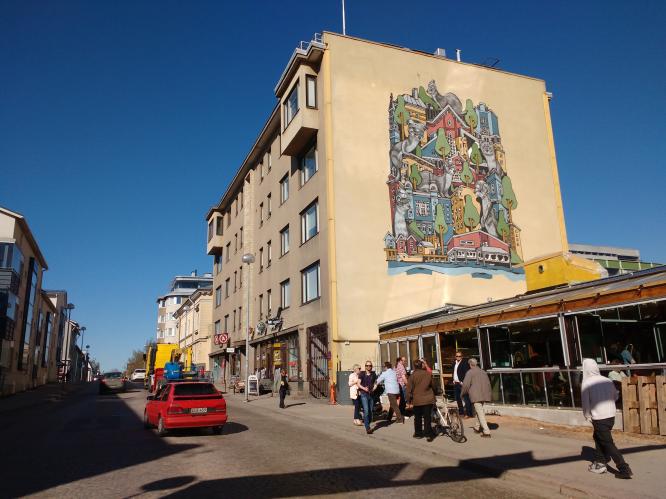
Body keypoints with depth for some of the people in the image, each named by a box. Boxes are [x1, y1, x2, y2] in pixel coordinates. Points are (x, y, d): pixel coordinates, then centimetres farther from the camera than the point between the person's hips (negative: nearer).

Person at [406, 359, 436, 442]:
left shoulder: (413, 375, -7)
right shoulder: (428, 374, 0)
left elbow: (409, 389, -5)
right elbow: (432, 385, 13)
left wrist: (409, 399, 7)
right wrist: (432, 395, 28)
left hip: (417, 399, -2)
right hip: (428, 399, 2)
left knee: (418, 417, 13)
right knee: (427, 417, 5)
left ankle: (418, 433, 21)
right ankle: (428, 434, 2)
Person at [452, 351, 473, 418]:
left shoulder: (465, 363, -10)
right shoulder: (454, 363, 13)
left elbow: (466, 373, -15)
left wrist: (463, 382, -17)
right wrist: (453, 380, 11)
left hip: (462, 383, -8)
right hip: (456, 383, 8)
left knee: (466, 398, -7)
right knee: (458, 398, 14)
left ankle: (468, 413, -5)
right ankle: (461, 412, 25)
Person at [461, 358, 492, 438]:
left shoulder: (470, 372, -5)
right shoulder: (483, 372, 15)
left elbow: (466, 385, -9)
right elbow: (488, 383, 16)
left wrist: (463, 394, 6)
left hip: (476, 395, -7)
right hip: (484, 395, 7)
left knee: (480, 413, -8)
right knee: (479, 411, 23)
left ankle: (486, 432, -13)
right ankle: (478, 427, 33)